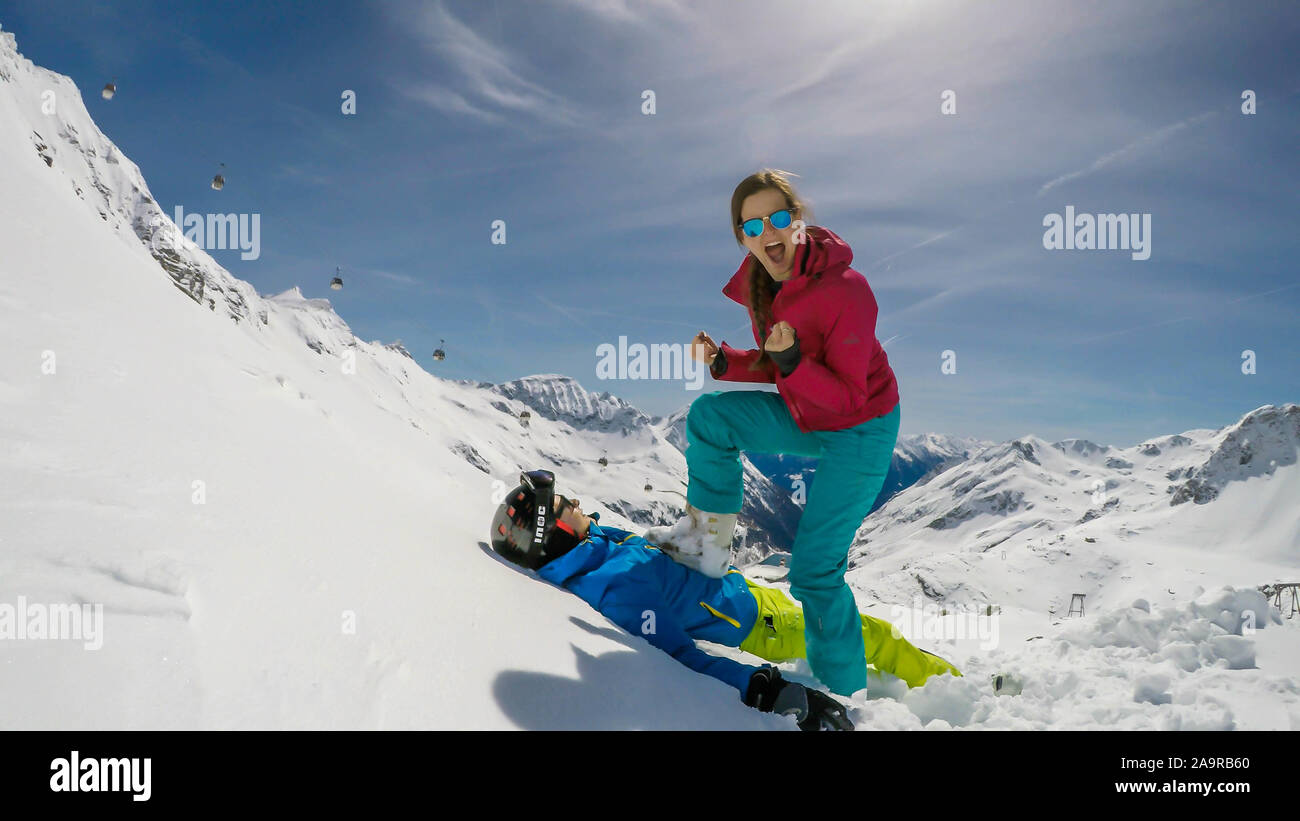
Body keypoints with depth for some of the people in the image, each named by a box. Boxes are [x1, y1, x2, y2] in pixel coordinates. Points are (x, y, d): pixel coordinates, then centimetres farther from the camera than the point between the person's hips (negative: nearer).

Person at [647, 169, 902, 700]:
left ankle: (845, 692, 14)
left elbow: (848, 397, -25)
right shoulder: (757, 282, -6)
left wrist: (793, 362, -39)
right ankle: (709, 540, 13)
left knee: (814, 570, -6)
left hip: (861, 428, -7)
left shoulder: (845, 291, -29)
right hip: (803, 416, 7)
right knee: (709, 415, -2)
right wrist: (722, 362, -12)